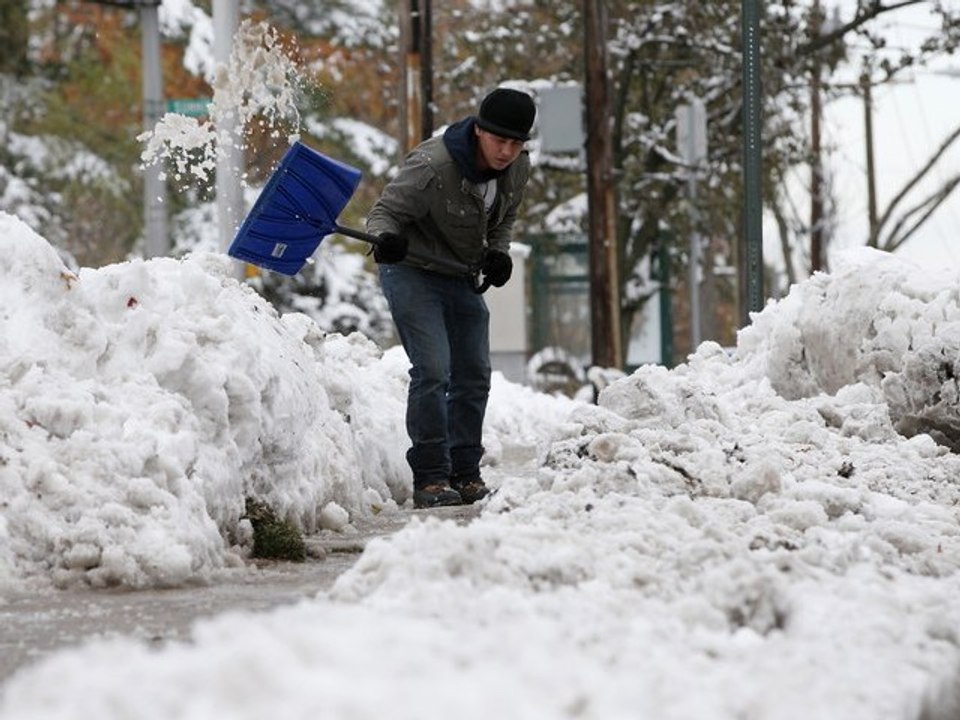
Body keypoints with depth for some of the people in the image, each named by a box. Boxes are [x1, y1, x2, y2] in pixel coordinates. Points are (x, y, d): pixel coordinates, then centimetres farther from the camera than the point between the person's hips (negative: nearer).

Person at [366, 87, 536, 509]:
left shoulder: (518, 169, -6)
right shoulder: (432, 165, -28)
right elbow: (386, 209, -20)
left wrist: (498, 253, -4)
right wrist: (385, 238, -41)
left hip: (464, 280, 7)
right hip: (413, 273, -7)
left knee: (474, 376, 8)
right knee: (432, 370, -17)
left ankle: (465, 475, 19)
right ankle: (430, 478, -12)